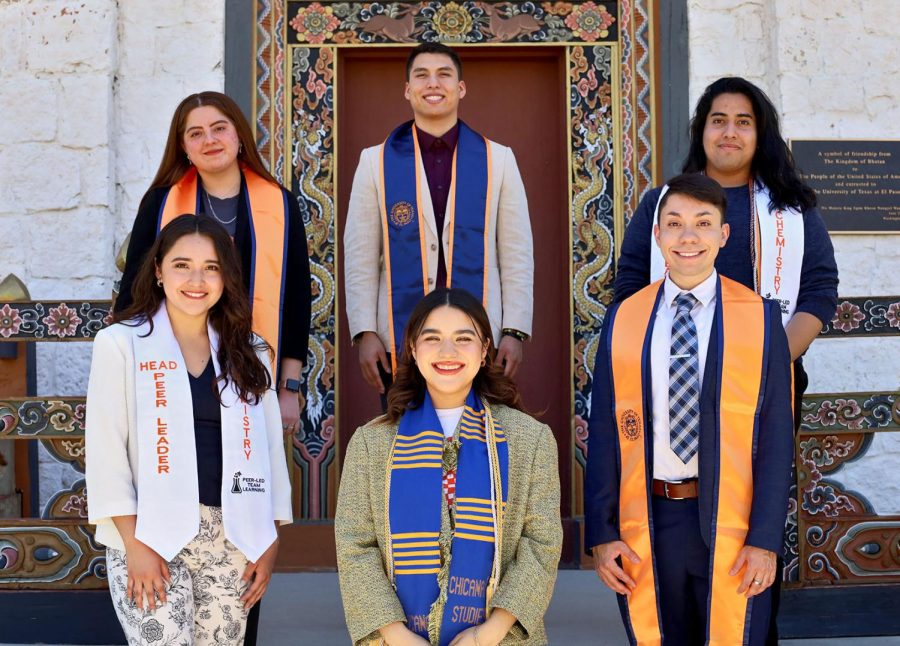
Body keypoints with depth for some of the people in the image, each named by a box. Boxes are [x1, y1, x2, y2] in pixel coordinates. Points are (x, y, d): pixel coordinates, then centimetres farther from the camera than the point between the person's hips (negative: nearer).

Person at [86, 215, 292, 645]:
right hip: (150, 535, -3)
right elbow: (106, 449, -5)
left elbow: (268, 448, 10)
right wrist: (134, 541, -12)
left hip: (232, 540, 4)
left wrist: (269, 540, 5)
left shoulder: (248, 353, 10)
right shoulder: (121, 343, -1)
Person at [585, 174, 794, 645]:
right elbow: (603, 432, 3)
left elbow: (775, 437, -3)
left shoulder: (761, 318, -2)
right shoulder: (623, 320, 2)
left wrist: (766, 538, -7)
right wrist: (601, 534, -1)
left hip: (730, 521, -1)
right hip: (646, 522, 2)